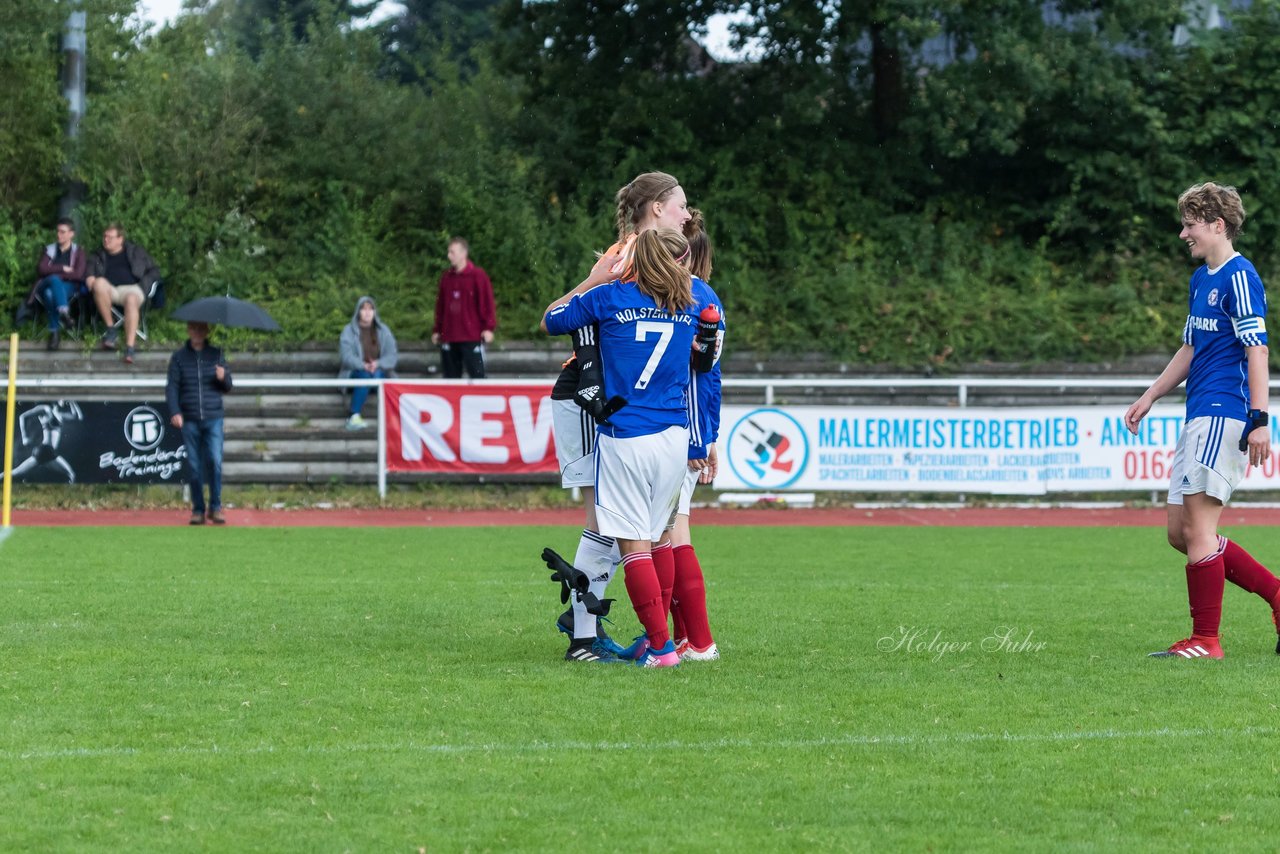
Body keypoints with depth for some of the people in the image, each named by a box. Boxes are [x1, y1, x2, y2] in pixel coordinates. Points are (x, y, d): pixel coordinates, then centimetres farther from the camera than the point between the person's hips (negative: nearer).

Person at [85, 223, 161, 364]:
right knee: (99, 283, -35)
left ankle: (130, 347, -51)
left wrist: (143, 285, -1)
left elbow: (154, 271, 17)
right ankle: (110, 330, -26)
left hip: (131, 288, -2)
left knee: (131, 300, -40)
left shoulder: (135, 251, 20)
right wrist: (89, 278, -6)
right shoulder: (99, 256, 28)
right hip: (108, 291, 2)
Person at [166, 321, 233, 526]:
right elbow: (172, 386, 2)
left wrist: (223, 377, -12)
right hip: (189, 420, 0)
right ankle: (198, 510, 9)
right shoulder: (179, 356, 7)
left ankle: (215, 507, 0)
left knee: (215, 461, -12)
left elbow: (227, 387, 11)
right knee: (194, 466, 2)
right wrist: (174, 412, -12)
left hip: (213, 418, 0)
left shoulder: (216, 354, 10)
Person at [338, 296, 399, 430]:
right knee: (365, 375, -36)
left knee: (377, 375, -34)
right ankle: (353, 417, -38)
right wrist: (363, 365, -28)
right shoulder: (349, 331, 2)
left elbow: (392, 356, 0)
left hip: (380, 371, 2)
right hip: (356, 372, -2)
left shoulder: (383, 330, 8)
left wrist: (378, 364, -21)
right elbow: (346, 355, -11)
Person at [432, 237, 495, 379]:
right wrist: (437, 330, 15)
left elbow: (487, 303, -7)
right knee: (451, 376, 8)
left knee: (477, 375, -8)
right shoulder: (447, 277, 12)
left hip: (472, 337, -6)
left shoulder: (478, 276, -5)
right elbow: (440, 305, 17)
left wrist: (489, 327, -14)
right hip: (449, 338, 6)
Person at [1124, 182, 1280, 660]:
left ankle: (1205, 641, -6)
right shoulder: (1201, 279, 19)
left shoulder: (1239, 277, -11)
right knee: (1181, 532, 8)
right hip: (1200, 418, 10)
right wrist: (1150, 397, 28)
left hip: (1224, 417, -10)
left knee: (1197, 526, -11)